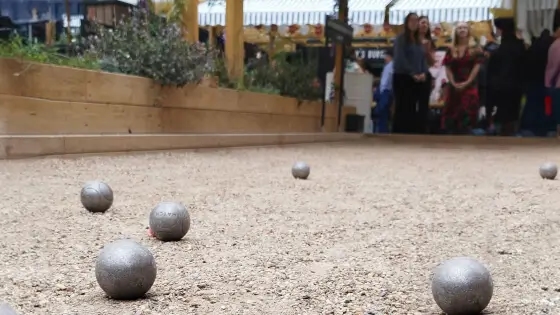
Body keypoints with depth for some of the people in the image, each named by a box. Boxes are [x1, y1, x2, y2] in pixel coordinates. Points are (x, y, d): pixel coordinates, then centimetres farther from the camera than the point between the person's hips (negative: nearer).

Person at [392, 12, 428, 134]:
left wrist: (423, 73, -5)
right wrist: (413, 74, -16)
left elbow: (423, 58, 14)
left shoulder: (419, 41, 17)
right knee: (402, 109, -8)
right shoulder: (401, 38, -3)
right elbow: (400, 59, -13)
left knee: (412, 110, 6)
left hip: (417, 80, 7)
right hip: (402, 78, -7)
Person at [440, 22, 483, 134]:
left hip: (470, 86, -3)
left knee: (467, 114, -6)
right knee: (452, 114, 2)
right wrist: (453, 83, -9)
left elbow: (477, 66, -5)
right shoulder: (451, 50, 10)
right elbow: (448, 68, 4)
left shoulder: (475, 48, 2)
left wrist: (466, 83, -12)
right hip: (454, 87, 3)